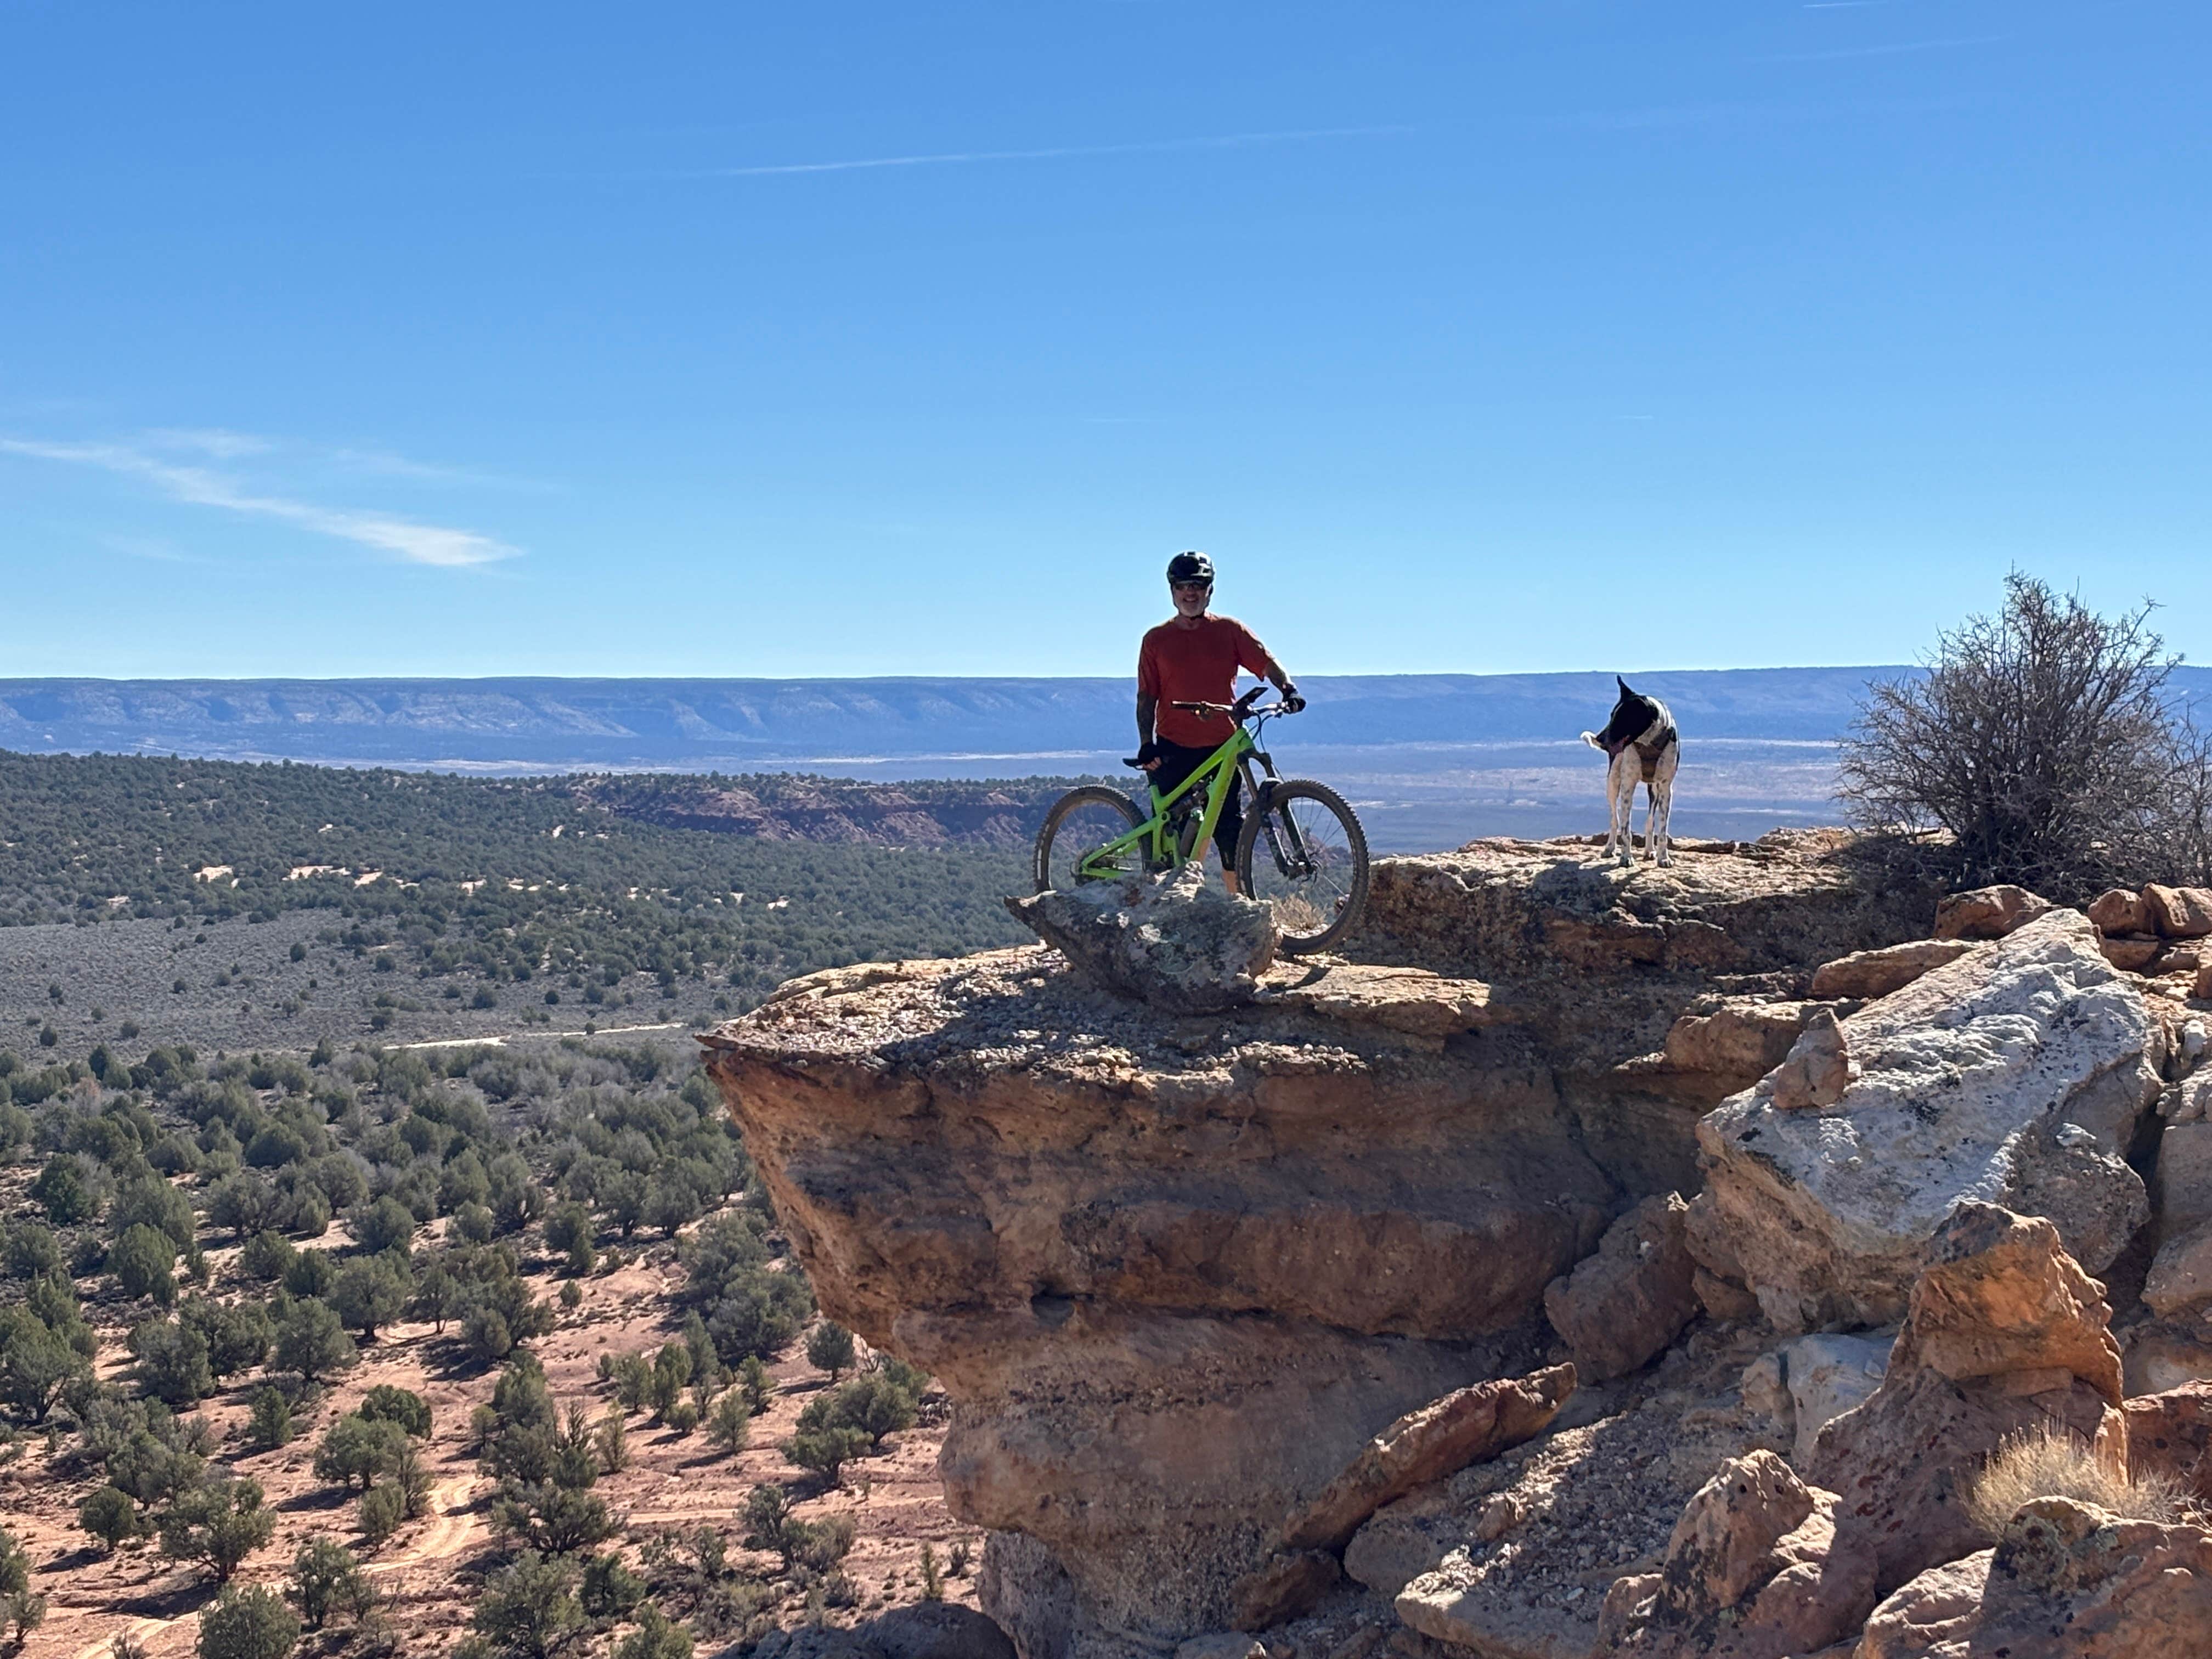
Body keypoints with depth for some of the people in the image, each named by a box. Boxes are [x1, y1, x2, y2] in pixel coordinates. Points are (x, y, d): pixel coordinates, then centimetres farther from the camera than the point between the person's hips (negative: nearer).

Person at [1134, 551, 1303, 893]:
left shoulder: (1229, 630, 8)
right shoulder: (1156, 640, 9)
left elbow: (1266, 663, 1)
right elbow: (1146, 696, 7)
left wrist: (1288, 689, -20)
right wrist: (1147, 745, -5)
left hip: (1222, 746, 0)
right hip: (1173, 749, 0)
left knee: (1230, 830, -1)